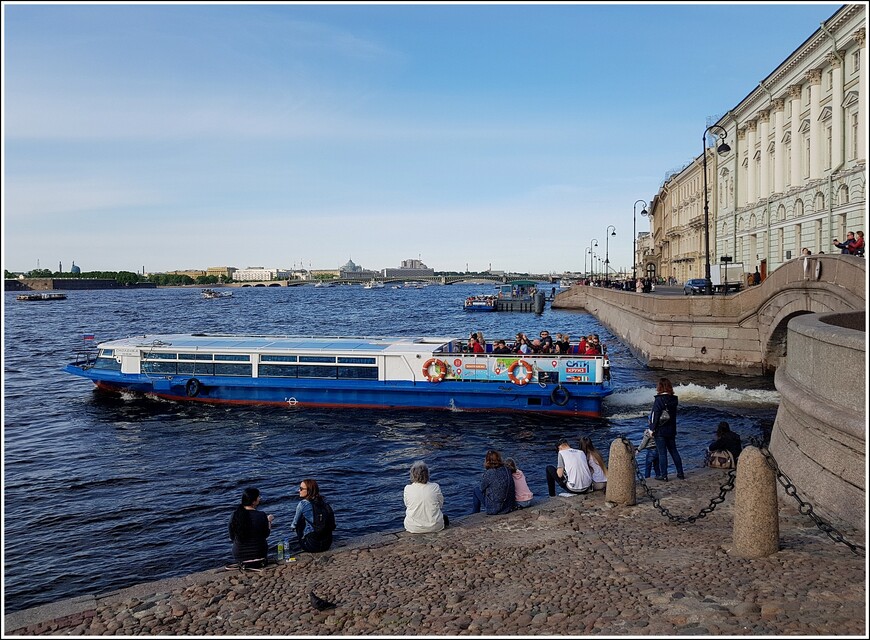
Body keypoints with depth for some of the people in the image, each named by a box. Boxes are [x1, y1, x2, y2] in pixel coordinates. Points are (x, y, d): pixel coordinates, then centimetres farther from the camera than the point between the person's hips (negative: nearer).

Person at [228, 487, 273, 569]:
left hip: (239, 555, 1)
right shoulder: (261, 516, -20)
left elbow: (232, 537, -1)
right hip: (259, 553, -1)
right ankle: (260, 561, 15)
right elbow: (266, 534, -4)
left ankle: (243, 564, 18)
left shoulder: (235, 515, -13)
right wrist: (269, 521, 12)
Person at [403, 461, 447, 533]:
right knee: (445, 517, 35)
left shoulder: (407, 488, -14)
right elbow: (441, 504, 0)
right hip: (435, 527, 2)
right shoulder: (435, 487, -15)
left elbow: (406, 505, 1)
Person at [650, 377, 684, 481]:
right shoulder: (673, 399, 3)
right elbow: (673, 415, 10)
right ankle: (680, 473, 21)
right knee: (674, 451, 16)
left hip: (660, 431, -6)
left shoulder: (659, 400, -16)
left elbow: (655, 415, -15)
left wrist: (652, 429, -10)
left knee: (662, 453, -1)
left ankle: (664, 476, 2)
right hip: (671, 430, 6)